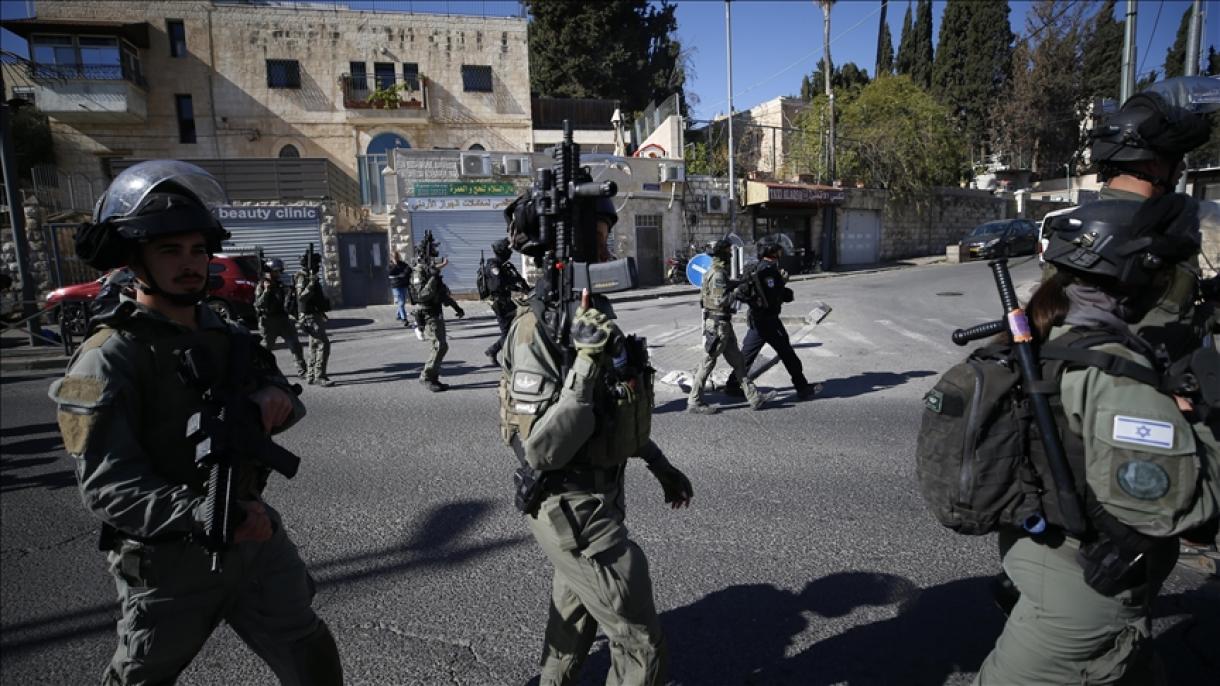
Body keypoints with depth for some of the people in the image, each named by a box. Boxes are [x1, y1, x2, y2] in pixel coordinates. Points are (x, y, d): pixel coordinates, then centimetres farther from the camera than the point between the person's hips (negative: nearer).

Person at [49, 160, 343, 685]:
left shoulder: (228, 337, 4)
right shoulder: (110, 357, -15)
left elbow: (281, 397, 4)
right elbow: (107, 485, -22)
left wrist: (276, 400, -21)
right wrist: (204, 514, -37)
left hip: (254, 537, 5)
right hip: (167, 560, -4)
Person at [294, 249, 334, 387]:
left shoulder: (310, 278, 15)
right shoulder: (302, 278, -14)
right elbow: (301, 297, -27)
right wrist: (311, 284, -34)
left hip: (316, 316, 11)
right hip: (310, 317, -11)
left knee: (315, 346, 16)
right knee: (323, 344, -17)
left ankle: (310, 376, 24)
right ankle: (319, 377, -18)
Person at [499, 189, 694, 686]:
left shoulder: (590, 313, 2)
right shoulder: (538, 328, -24)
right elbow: (541, 449, -28)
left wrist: (659, 464, 19)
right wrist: (585, 360, -34)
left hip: (595, 499, 8)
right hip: (573, 512, -8)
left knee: (574, 619, 28)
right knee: (641, 646, 5)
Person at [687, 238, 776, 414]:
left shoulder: (718, 271, 13)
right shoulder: (717, 274, -18)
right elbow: (720, 300, -25)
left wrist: (738, 284, 13)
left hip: (724, 324, 10)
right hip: (717, 325, -10)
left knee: (738, 361, 11)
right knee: (708, 363, -1)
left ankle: (755, 398, 16)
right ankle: (694, 403, 8)